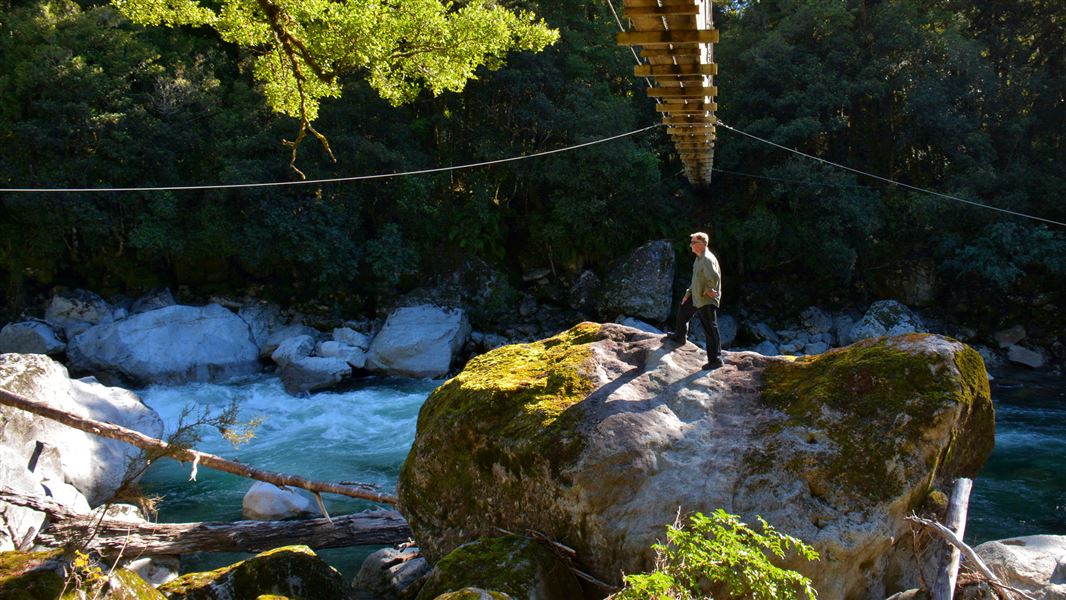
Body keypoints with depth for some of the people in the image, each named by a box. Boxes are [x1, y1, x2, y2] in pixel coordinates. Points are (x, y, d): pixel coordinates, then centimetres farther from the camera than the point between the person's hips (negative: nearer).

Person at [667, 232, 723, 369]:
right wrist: (688, 293, 20)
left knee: (711, 329, -5)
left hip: (707, 301, -11)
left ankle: (715, 359, 0)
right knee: (683, 311, 31)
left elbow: (715, 277, -36)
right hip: (696, 297, 11)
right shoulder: (699, 258, 8)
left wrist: (708, 290, -21)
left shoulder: (707, 260, -25)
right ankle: (680, 336, 56)